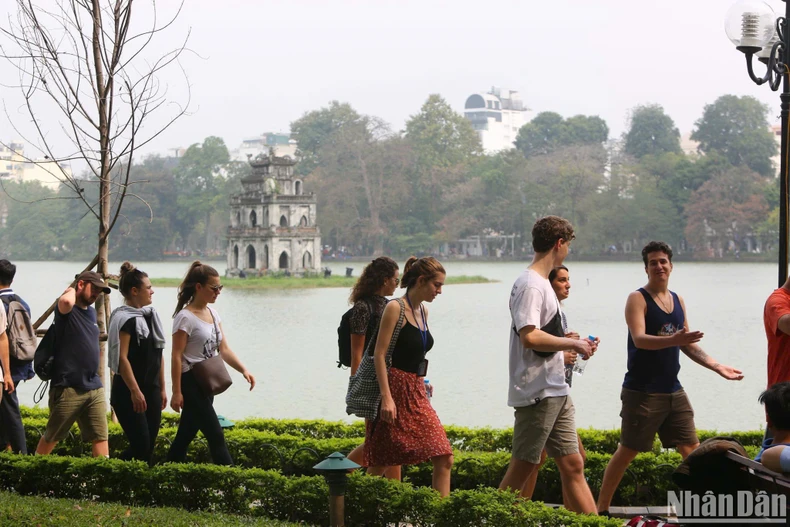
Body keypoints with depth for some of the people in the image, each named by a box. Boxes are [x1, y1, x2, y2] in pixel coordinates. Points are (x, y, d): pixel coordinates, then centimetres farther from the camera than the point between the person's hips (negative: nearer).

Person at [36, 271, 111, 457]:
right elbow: (66, 302, -34)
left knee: (100, 437, -1)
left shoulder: (91, 312, 17)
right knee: (51, 437, 6)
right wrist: (71, 291, -11)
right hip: (67, 388, -7)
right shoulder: (67, 309, -8)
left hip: (94, 387, 7)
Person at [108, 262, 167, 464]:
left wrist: (162, 388, 17)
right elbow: (122, 358, -18)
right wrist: (135, 391, -22)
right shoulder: (124, 319, -12)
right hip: (129, 392, -8)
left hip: (151, 389, 8)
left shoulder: (151, 315, 15)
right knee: (141, 445, -11)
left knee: (149, 446, 6)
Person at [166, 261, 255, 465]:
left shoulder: (212, 313, 11)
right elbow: (176, 356, -15)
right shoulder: (185, 317, -14)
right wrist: (176, 392, -18)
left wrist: (243, 370, -5)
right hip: (191, 383, -8)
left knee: (186, 435, 12)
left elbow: (224, 349, 11)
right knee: (216, 436, -10)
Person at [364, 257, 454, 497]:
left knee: (444, 459, -3)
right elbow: (379, 354, -14)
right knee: (380, 463, 0)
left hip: (416, 394, 8)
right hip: (395, 390, -8)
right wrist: (386, 397, -21)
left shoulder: (423, 311, 13)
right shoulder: (395, 308, -10)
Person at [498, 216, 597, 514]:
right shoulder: (530, 285, -15)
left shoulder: (542, 283, 17)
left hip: (556, 392, 10)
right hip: (537, 393, -10)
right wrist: (572, 343, -16)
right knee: (522, 468, -4)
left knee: (572, 466, 8)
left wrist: (575, 345, 12)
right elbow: (530, 337, -27)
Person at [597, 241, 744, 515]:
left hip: (673, 390, 7)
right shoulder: (638, 299, -9)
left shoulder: (678, 300, 13)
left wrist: (716, 366, 10)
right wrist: (673, 340, -39)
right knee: (627, 451, -2)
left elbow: (688, 344, 19)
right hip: (642, 392, -7)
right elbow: (639, 339, -24)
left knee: (692, 449, 6)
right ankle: (602, 508, 8)